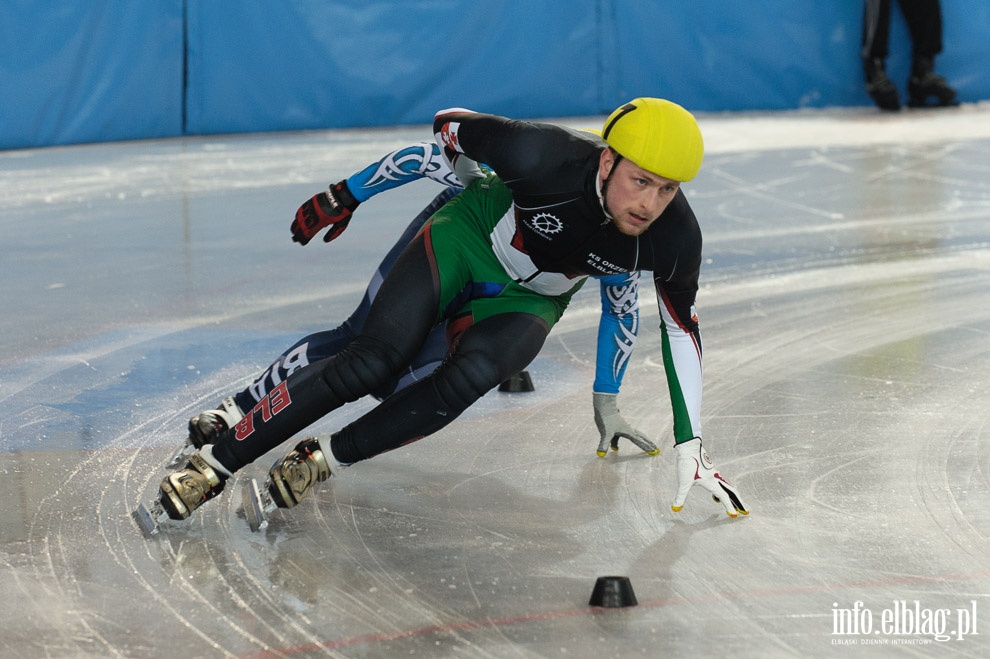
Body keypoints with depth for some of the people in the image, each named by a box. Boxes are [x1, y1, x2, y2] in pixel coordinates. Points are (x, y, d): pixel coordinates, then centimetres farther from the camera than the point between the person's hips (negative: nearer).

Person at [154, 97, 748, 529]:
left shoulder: (675, 239, -23)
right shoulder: (548, 157, -35)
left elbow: (681, 329, -5)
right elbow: (449, 128, -15)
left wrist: (692, 446, -2)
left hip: (525, 303, 3)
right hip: (465, 241, -3)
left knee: (469, 378, -29)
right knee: (369, 363, -20)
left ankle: (325, 460, -17)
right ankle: (213, 465, -14)